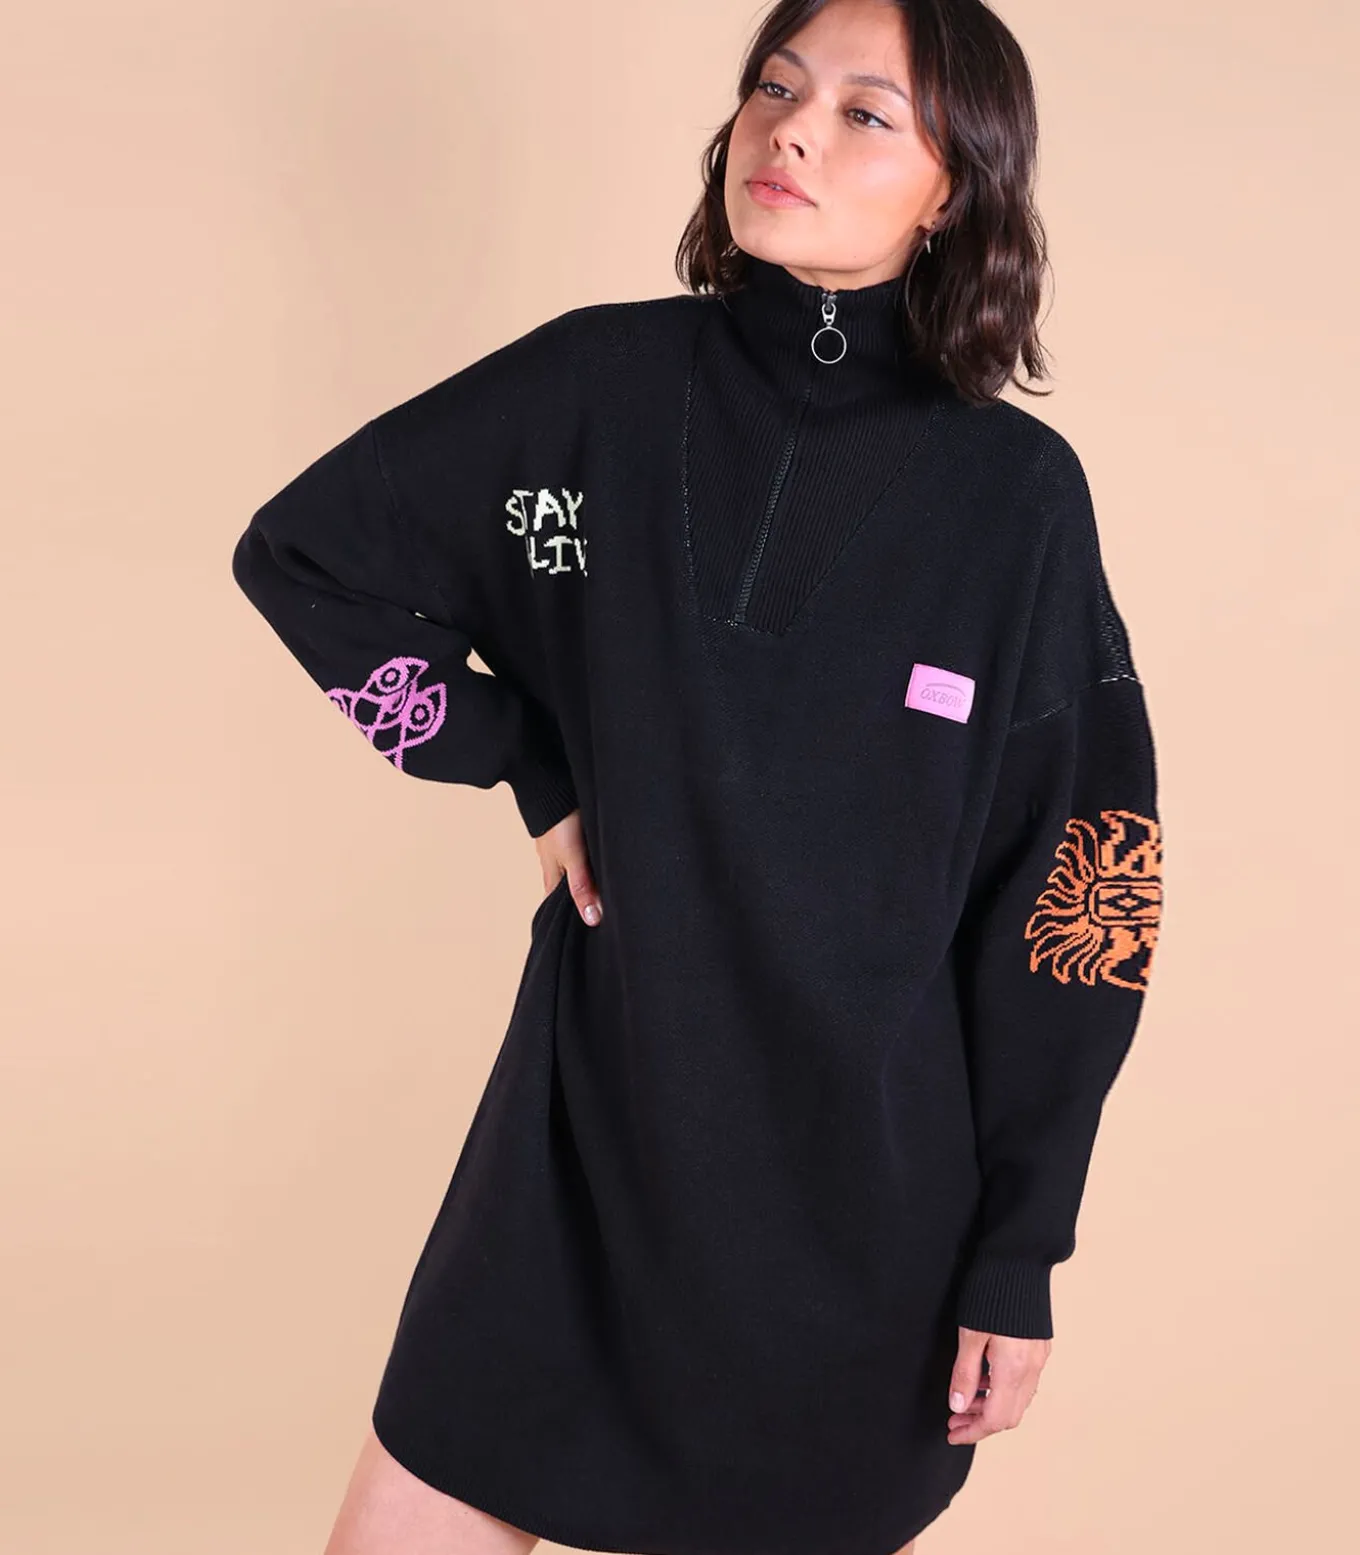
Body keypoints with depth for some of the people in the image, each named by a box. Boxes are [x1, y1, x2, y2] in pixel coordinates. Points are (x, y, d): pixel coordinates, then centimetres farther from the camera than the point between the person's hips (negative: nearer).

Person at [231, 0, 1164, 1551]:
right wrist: (528, 766, -1)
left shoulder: (1019, 492, -8)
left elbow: (1076, 883, -5)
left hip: (873, 1186, -1)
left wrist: (1019, 1258, -4)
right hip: (587, 1125, 1)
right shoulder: (602, 381, -5)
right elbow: (301, 550, 6)